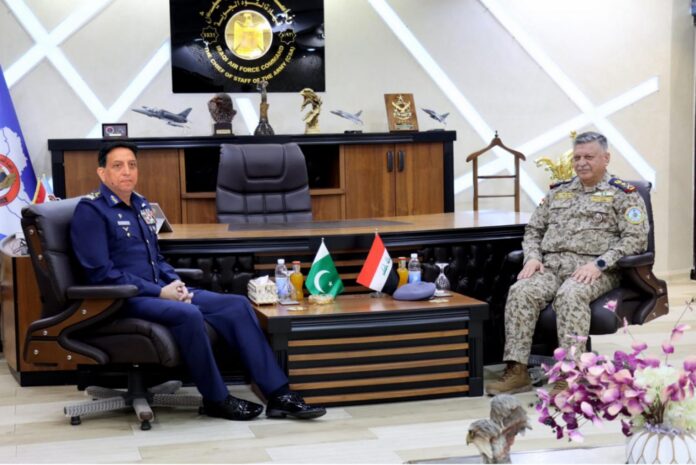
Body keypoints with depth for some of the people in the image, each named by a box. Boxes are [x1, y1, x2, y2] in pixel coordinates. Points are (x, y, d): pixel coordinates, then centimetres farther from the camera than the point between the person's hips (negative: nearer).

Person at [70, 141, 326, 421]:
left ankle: (278, 394, -11)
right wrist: (159, 292, -18)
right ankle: (216, 400, -16)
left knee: (237, 305, -8)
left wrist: (175, 283, 3)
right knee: (188, 314, -35)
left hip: (161, 291, 8)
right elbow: (101, 273, -16)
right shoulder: (91, 211, -8)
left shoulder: (140, 205, 16)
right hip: (125, 301, -8)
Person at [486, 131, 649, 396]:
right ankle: (517, 370, -28)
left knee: (570, 296, -37)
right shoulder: (558, 192, 23)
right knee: (520, 292, -26)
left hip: (592, 270, -4)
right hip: (551, 265, 5)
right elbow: (533, 230, 24)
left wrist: (599, 264, -16)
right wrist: (533, 257, 2)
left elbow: (636, 238, -4)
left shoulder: (623, 194, 7)